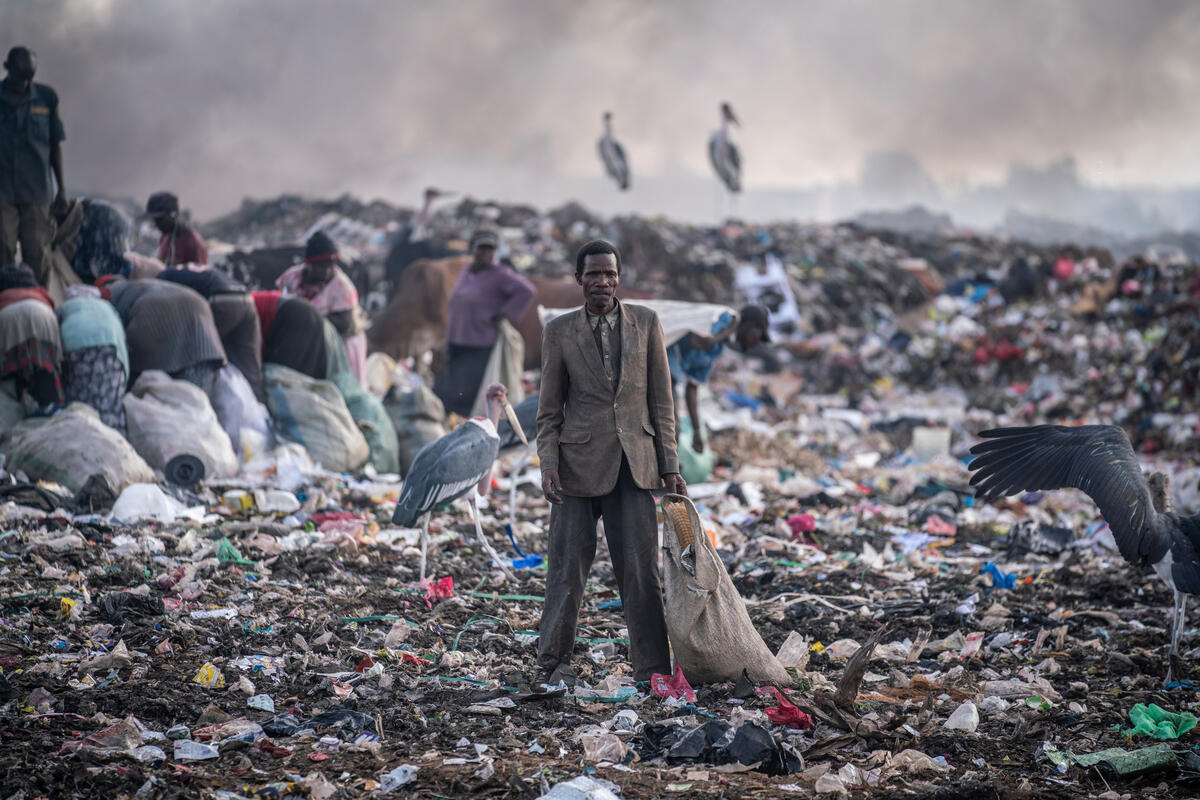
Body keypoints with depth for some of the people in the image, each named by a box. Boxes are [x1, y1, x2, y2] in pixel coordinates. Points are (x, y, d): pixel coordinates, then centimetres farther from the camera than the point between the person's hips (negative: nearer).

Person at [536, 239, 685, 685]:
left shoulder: (645, 323, 8)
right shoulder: (559, 331, 6)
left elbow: (661, 399, 8)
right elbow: (549, 409, 8)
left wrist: (670, 466, 3)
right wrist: (548, 463, -6)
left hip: (633, 464, 0)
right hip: (579, 462, 0)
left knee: (641, 568, -4)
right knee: (569, 564, 0)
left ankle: (651, 669, 2)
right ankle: (555, 662, 13)